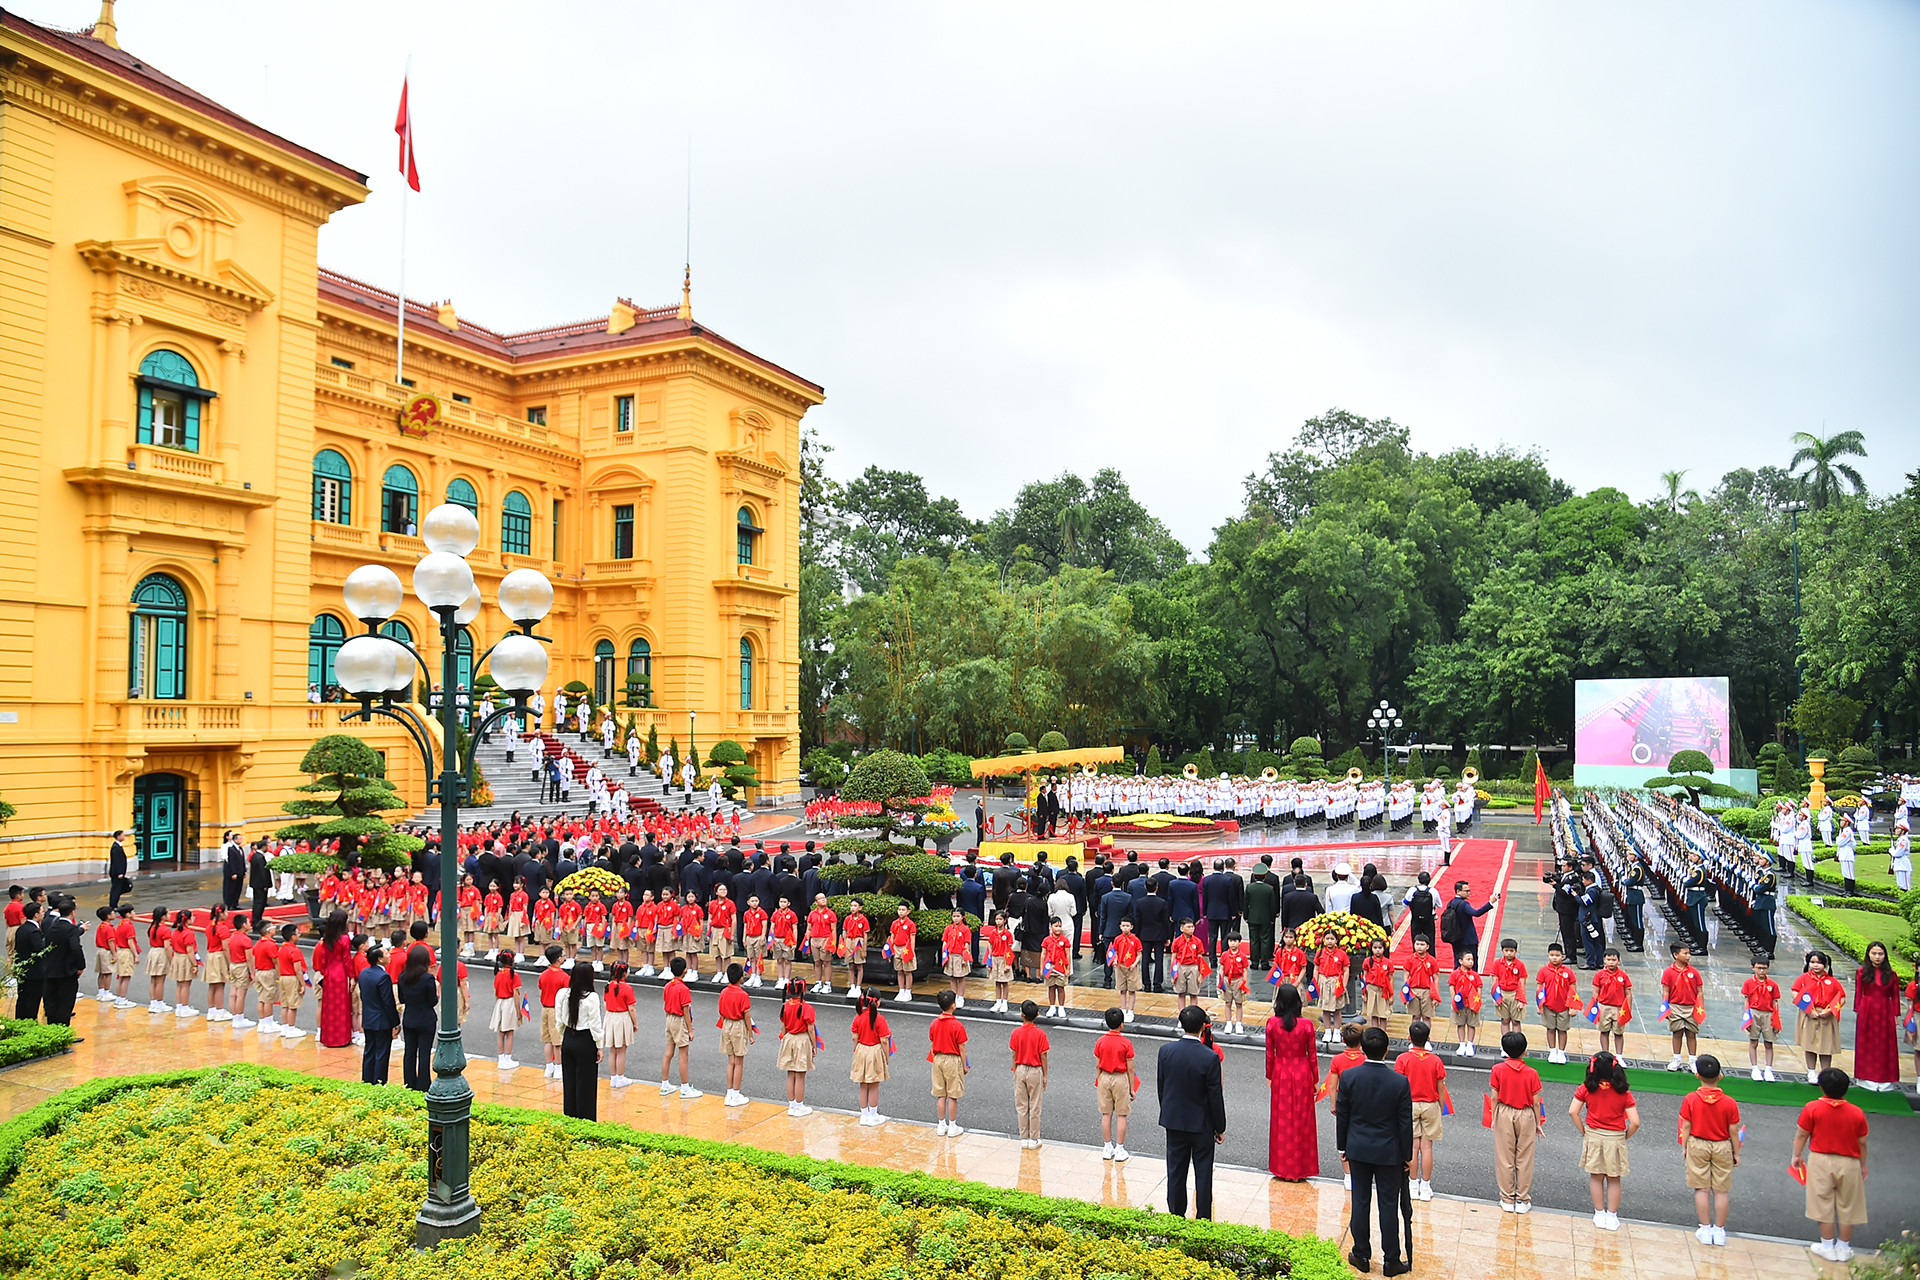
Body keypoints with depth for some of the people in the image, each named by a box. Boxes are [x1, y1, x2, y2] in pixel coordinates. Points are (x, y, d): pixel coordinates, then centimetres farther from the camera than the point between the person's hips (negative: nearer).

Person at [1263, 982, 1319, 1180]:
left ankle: (1281, 1166, 22)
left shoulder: (1272, 1024, -13)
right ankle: (1299, 1169, 20)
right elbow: (1312, 1055, -6)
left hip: (1280, 1074, 1)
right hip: (1302, 1074, -1)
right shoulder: (1306, 1025, -15)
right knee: (1301, 1120, 12)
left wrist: (1269, 1076, 11)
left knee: (1281, 1119, 13)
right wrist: (1315, 1080, 8)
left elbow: (1270, 1054, -4)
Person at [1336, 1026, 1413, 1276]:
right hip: (1389, 1152, -1)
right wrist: (1407, 1155, 4)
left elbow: (1341, 1116, -3)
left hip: (1358, 1150, 1)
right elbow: (1405, 1123, -9)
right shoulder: (1400, 1082, -17)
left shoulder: (1348, 1077, -13)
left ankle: (1362, 1256, 23)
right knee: (1388, 1206, 9)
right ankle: (1391, 1261, 19)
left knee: (1360, 1202, 13)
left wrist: (1342, 1146, 11)